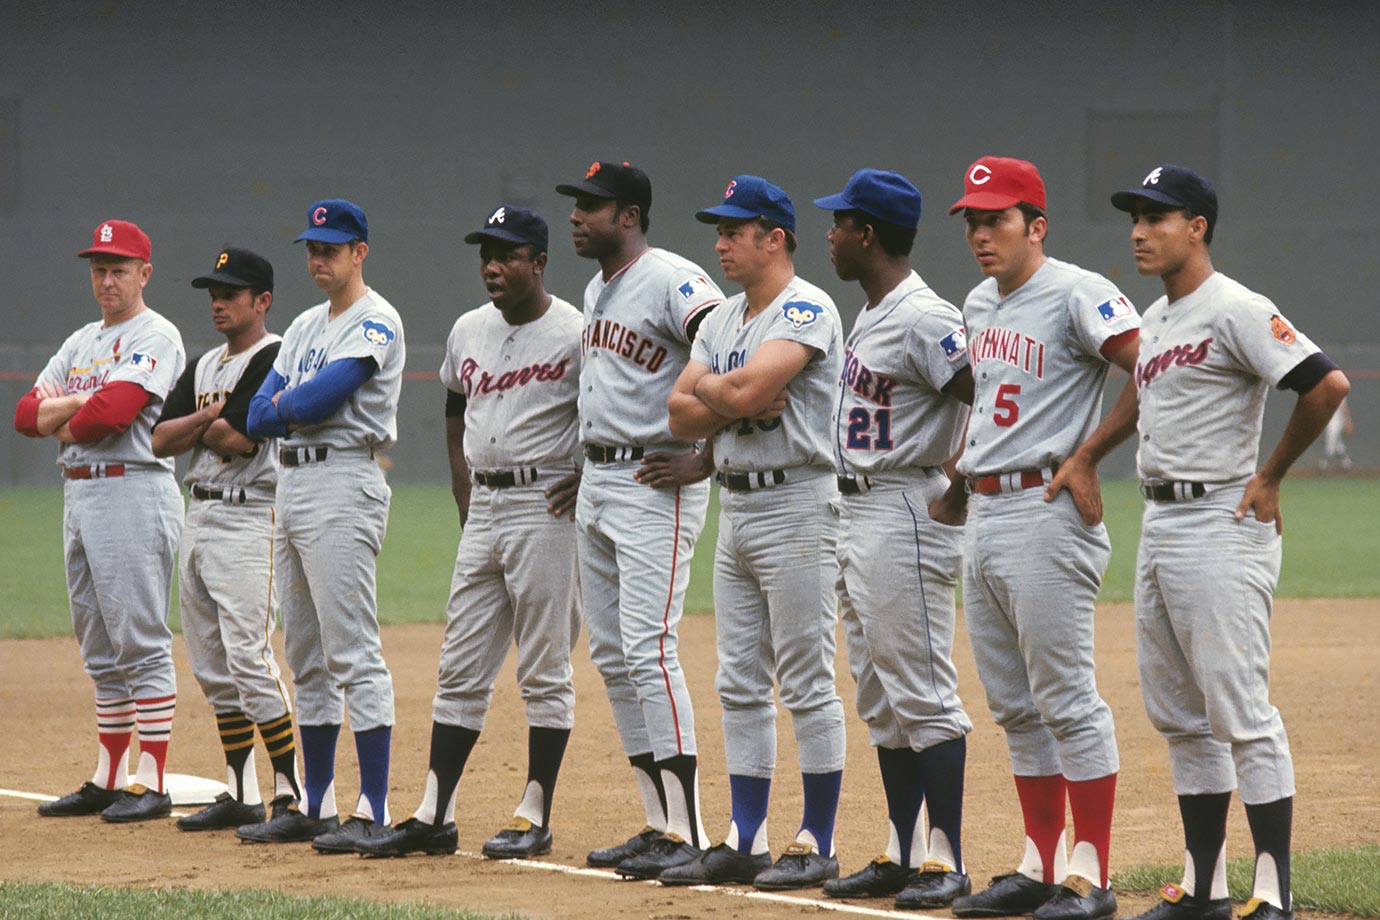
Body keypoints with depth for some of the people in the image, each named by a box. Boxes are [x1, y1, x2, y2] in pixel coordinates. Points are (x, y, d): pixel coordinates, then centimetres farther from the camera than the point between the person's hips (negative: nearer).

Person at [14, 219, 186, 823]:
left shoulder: (155, 337, -7)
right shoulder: (82, 342, 19)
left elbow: (112, 412, -21)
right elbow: (27, 414, 9)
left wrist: (63, 421, -1)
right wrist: (89, 399, -8)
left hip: (132, 494, -9)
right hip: (78, 495, 9)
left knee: (141, 643, -9)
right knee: (100, 650, 12)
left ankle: (151, 786, -9)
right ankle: (107, 781, 17)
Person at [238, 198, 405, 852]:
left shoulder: (375, 322, -8)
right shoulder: (306, 326, 19)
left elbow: (319, 397, -19)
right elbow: (258, 417, 13)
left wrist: (284, 404, 0)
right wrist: (300, 406, -6)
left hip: (343, 485, -9)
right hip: (291, 486, 9)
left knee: (353, 652, -12)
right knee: (306, 658, 12)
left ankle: (373, 812, -13)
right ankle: (315, 807, 17)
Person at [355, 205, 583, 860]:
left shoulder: (573, 333, -9)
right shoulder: (469, 330, 12)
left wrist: (582, 482, -14)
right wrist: (465, 493, 16)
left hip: (546, 506, -7)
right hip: (483, 508, 7)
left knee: (545, 669, -2)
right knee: (461, 667, 6)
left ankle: (535, 816, 3)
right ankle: (434, 817, 8)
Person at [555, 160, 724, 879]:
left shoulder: (672, 281, -14)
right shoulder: (597, 290, 16)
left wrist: (706, 460, -20)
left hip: (655, 486, -10)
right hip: (595, 486, 10)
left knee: (648, 651, -15)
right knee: (611, 656, 9)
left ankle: (688, 834, -15)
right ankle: (659, 824, 13)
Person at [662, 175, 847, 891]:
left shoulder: (806, 310, -11)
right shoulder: (722, 320, 16)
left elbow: (745, 389, -24)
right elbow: (681, 415, 8)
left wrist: (706, 387, -2)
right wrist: (742, 402, -10)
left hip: (796, 507, -9)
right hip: (734, 509, 9)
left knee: (807, 685, -5)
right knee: (739, 687, 9)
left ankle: (816, 845, -2)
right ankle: (745, 844, 14)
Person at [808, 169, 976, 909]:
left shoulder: (923, 318, -16)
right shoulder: (871, 316, 15)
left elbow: (987, 399, -23)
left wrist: (958, 480, -19)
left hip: (907, 513, -11)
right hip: (856, 515, 11)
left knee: (922, 695, -9)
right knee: (881, 700, 12)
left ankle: (946, 861, -7)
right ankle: (903, 855, 17)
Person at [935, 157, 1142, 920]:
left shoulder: (1077, 296, -12)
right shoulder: (979, 305, 14)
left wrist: (1086, 457, -16)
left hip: (1046, 513, -9)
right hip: (983, 515, 9)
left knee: (1065, 699, -7)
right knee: (1015, 706, 11)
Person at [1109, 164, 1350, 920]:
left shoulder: (1234, 310, -13)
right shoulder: (1154, 320, 15)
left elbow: (1327, 383, -23)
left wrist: (1270, 477, -14)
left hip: (1220, 529, -10)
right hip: (1157, 529, 10)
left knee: (1241, 714, -10)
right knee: (1178, 716, 12)